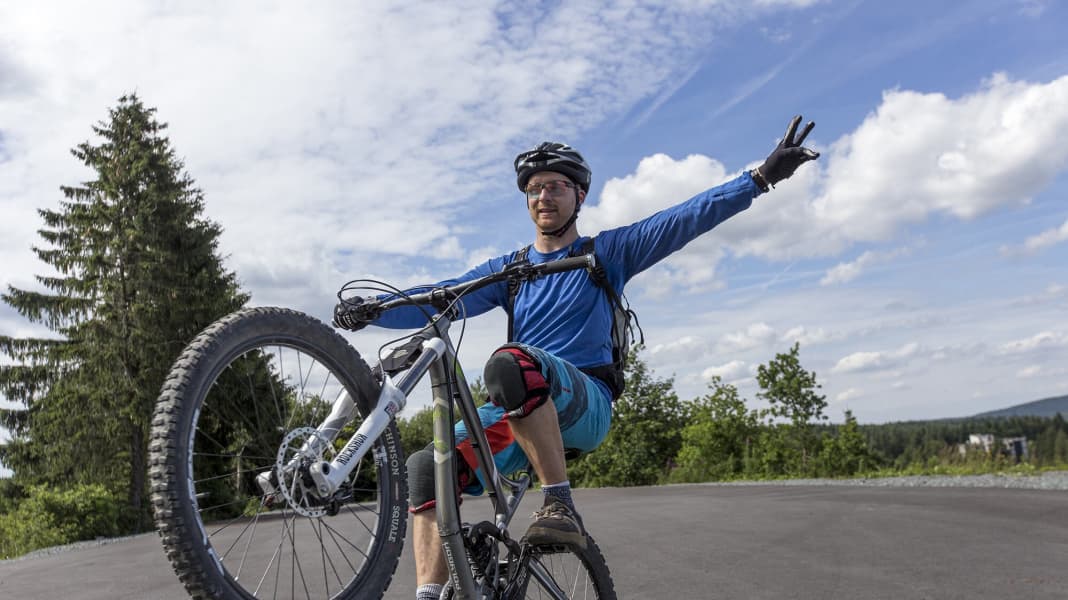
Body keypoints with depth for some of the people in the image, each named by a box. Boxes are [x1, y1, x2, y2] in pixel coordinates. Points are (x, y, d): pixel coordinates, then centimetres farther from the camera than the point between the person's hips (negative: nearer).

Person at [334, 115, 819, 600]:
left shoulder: (607, 252, 10)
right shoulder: (508, 269, 19)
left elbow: (686, 219, 0)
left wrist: (762, 176, -11)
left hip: (585, 403, -4)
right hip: (519, 414, 4)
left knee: (510, 363, -36)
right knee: (427, 466, -19)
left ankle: (560, 506, -28)